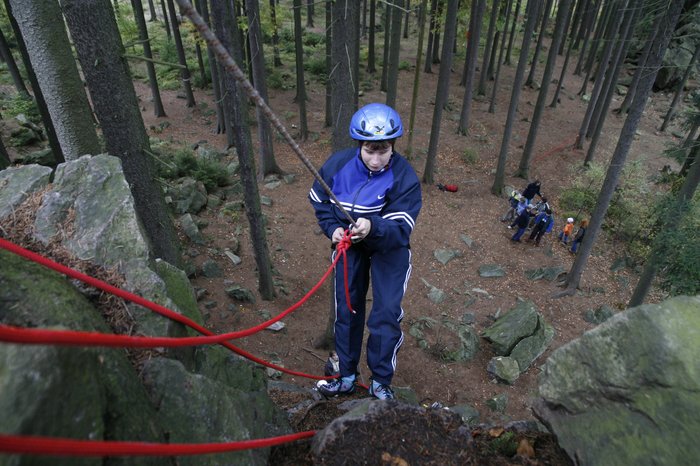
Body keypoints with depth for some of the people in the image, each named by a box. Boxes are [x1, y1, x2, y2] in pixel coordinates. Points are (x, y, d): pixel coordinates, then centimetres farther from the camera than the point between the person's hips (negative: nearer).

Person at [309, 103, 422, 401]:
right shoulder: (337, 164, -17)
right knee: (346, 309, 10)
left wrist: (373, 228, -50)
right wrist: (333, 228, -16)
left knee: (387, 313, -5)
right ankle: (347, 377, 30)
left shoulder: (405, 177, -26)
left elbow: (401, 229, -30)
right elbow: (319, 202, 0)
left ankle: (381, 383, 19)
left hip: (389, 247, -2)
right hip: (349, 242, 3)